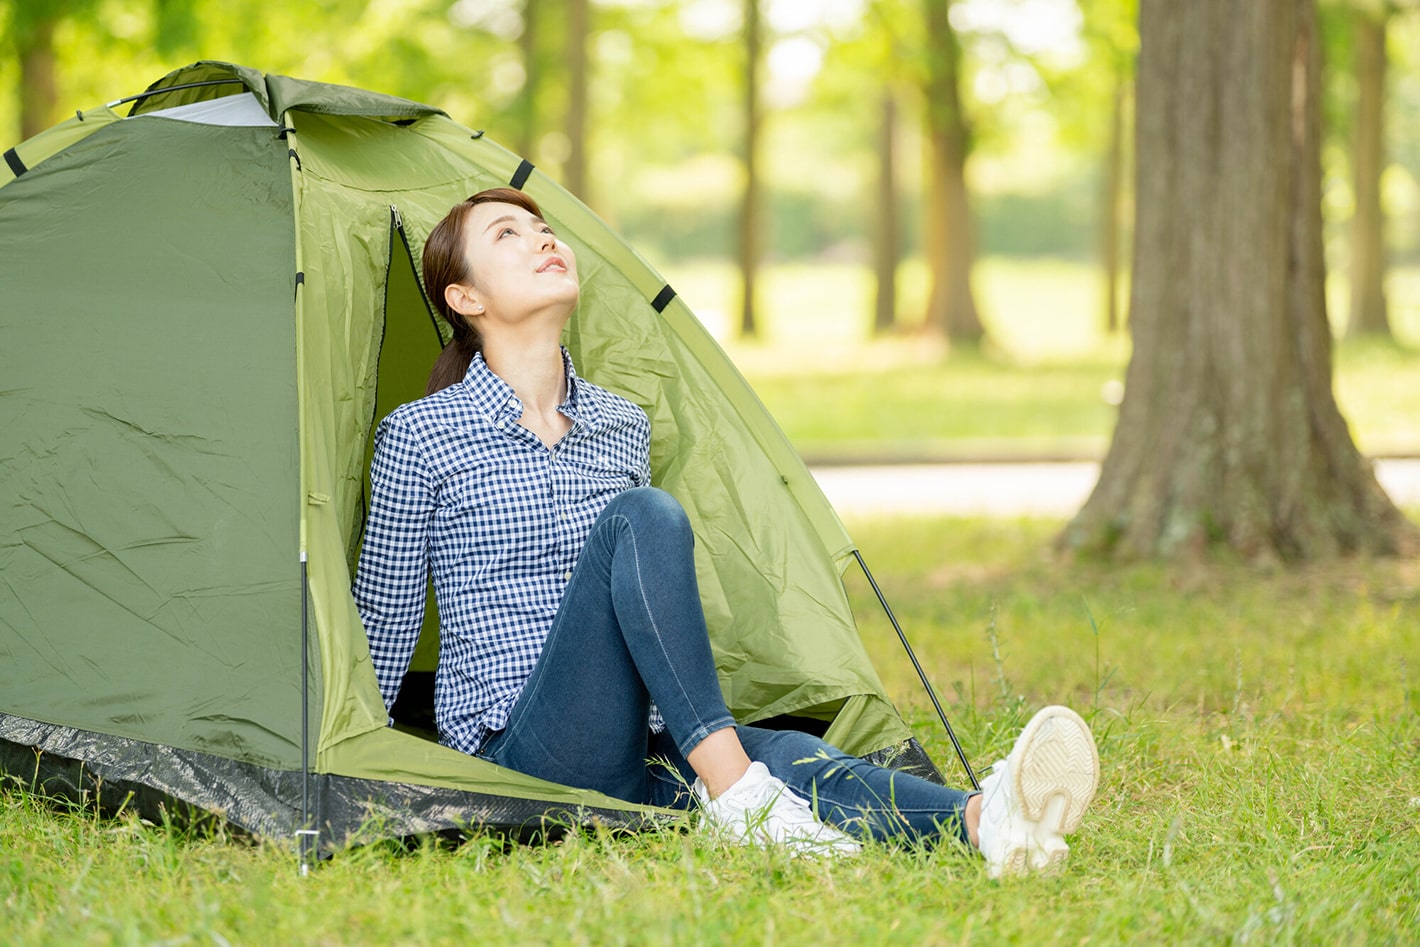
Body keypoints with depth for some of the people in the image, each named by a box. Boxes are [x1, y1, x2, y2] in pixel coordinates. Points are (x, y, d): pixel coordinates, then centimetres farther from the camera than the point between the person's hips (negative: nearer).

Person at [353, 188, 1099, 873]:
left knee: (786, 759, -30)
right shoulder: (421, 437, -2)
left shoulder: (623, 428, 14)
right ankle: (738, 799, -41)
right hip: (523, 756, -5)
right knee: (644, 517, -28)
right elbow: (384, 622, 5)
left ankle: (983, 821, -59)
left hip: (639, 756, 5)